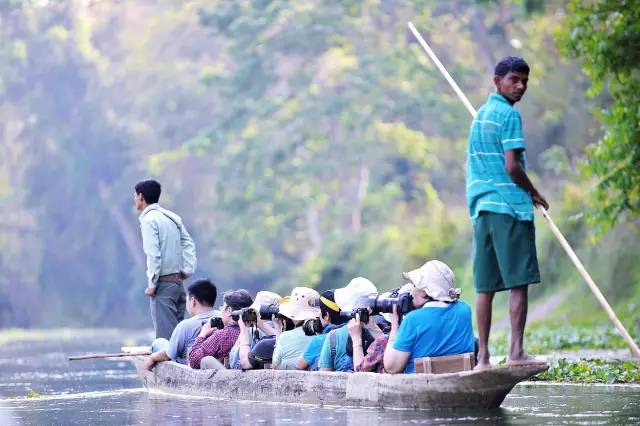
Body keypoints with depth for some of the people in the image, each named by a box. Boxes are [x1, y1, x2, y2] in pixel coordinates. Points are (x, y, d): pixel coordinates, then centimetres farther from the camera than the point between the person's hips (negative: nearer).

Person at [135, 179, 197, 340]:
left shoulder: (149, 219, -10)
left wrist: (151, 285, -13)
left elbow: (153, 254, -17)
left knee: (165, 335, -10)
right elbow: (189, 244, 12)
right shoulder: (172, 217, 14)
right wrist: (187, 270, 9)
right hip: (178, 282, 8)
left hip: (163, 284, -8)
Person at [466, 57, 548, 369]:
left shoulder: (480, 115, 19)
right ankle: (516, 352, -11)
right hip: (510, 206, -8)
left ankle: (483, 357, 5)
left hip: (480, 207, 8)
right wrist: (534, 194, 0)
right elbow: (512, 167, -15)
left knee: (485, 286, 6)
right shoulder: (508, 114, -8)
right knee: (518, 282, -7)